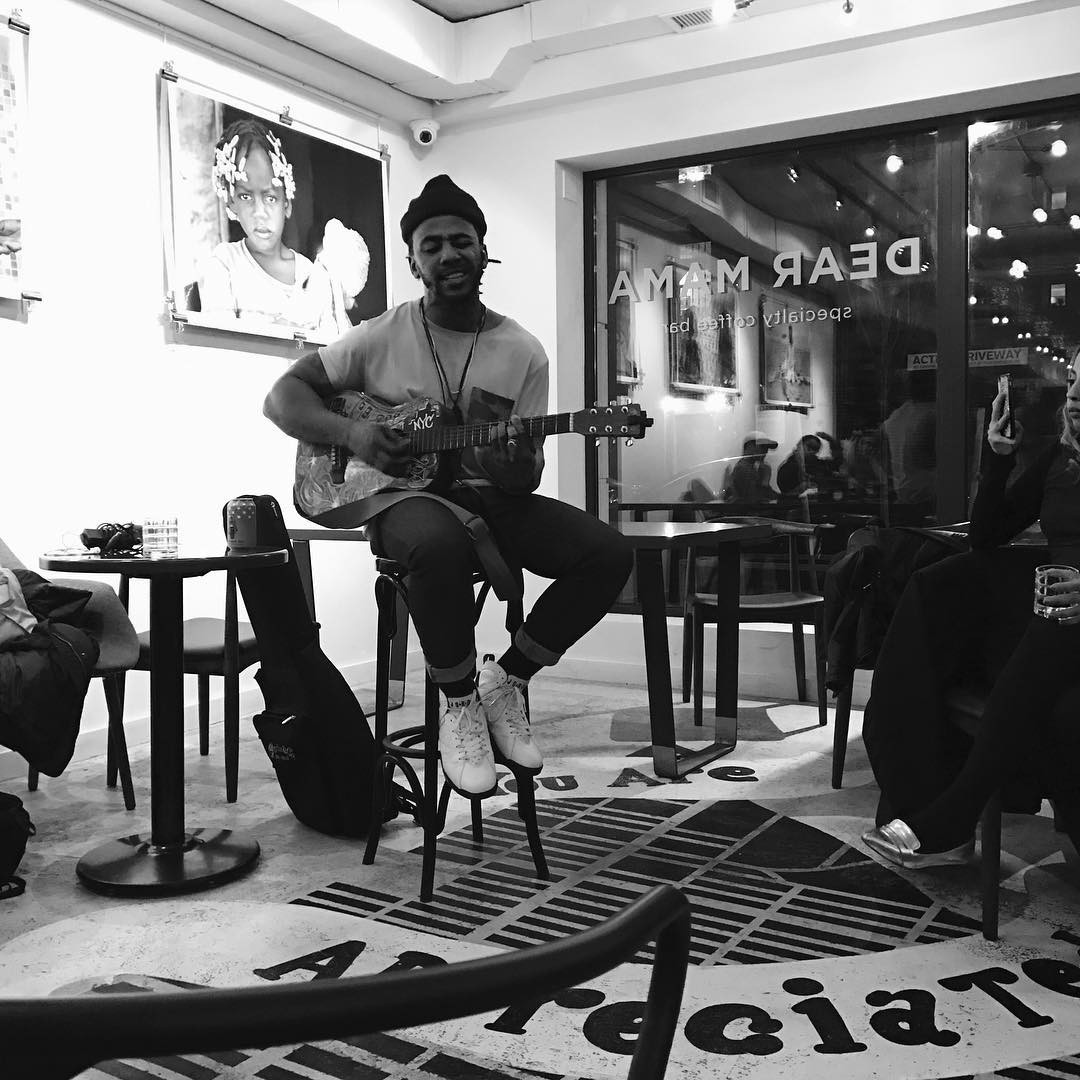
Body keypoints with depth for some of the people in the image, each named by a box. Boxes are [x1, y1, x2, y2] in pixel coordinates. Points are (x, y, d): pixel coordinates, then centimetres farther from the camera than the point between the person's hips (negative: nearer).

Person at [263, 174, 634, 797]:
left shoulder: (523, 353, 4)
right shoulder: (383, 337, 1)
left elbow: (529, 479, 1)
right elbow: (283, 395, 4)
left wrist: (517, 470, -24)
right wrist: (352, 435, -14)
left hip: (494, 497, 3)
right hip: (404, 496, -3)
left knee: (609, 555, -20)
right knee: (442, 545, -41)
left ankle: (506, 681, -1)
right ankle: (461, 707, -16)